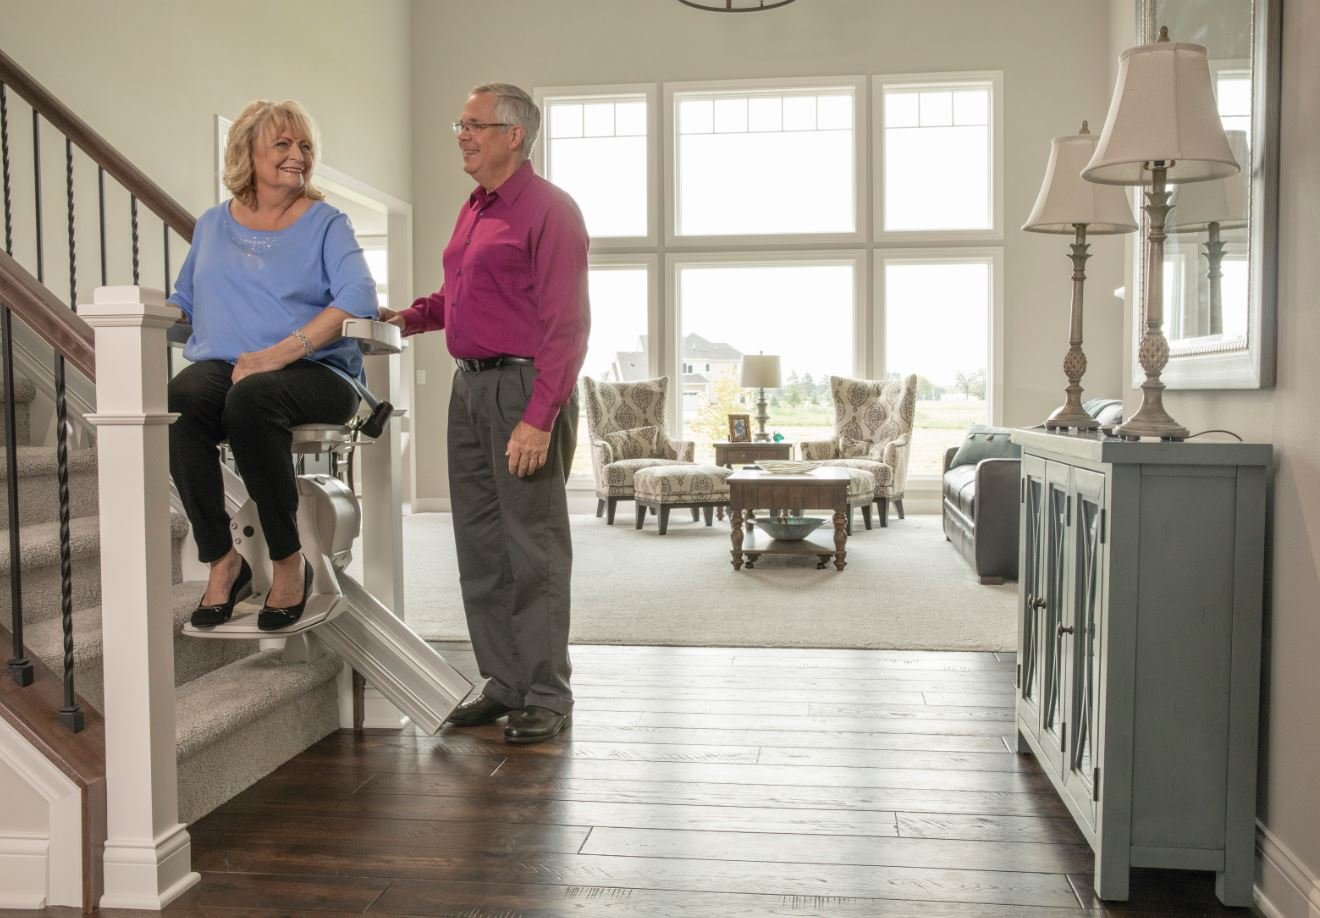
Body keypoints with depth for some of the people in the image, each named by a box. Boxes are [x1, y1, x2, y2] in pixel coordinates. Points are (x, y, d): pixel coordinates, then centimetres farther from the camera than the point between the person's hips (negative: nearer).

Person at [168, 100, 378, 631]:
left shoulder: (324, 224, 6)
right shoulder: (212, 225, 20)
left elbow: (358, 298, -11)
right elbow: (182, 301, 28)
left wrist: (280, 353, -21)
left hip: (312, 372, -3)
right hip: (221, 366, 3)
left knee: (250, 398, -37)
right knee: (179, 399, -32)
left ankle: (289, 562, -21)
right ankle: (221, 560, -18)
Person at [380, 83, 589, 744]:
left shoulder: (548, 210, -8)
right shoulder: (473, 209, 18)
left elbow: (567, 323, -15)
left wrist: (539, 418, -21)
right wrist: (408, 317, 14)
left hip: (524, 388, -9)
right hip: (470, 387, 9)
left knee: (533, 547, -3)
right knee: (480, 545, 11)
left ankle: (546, 696, 8)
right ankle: (504, 682, 23)